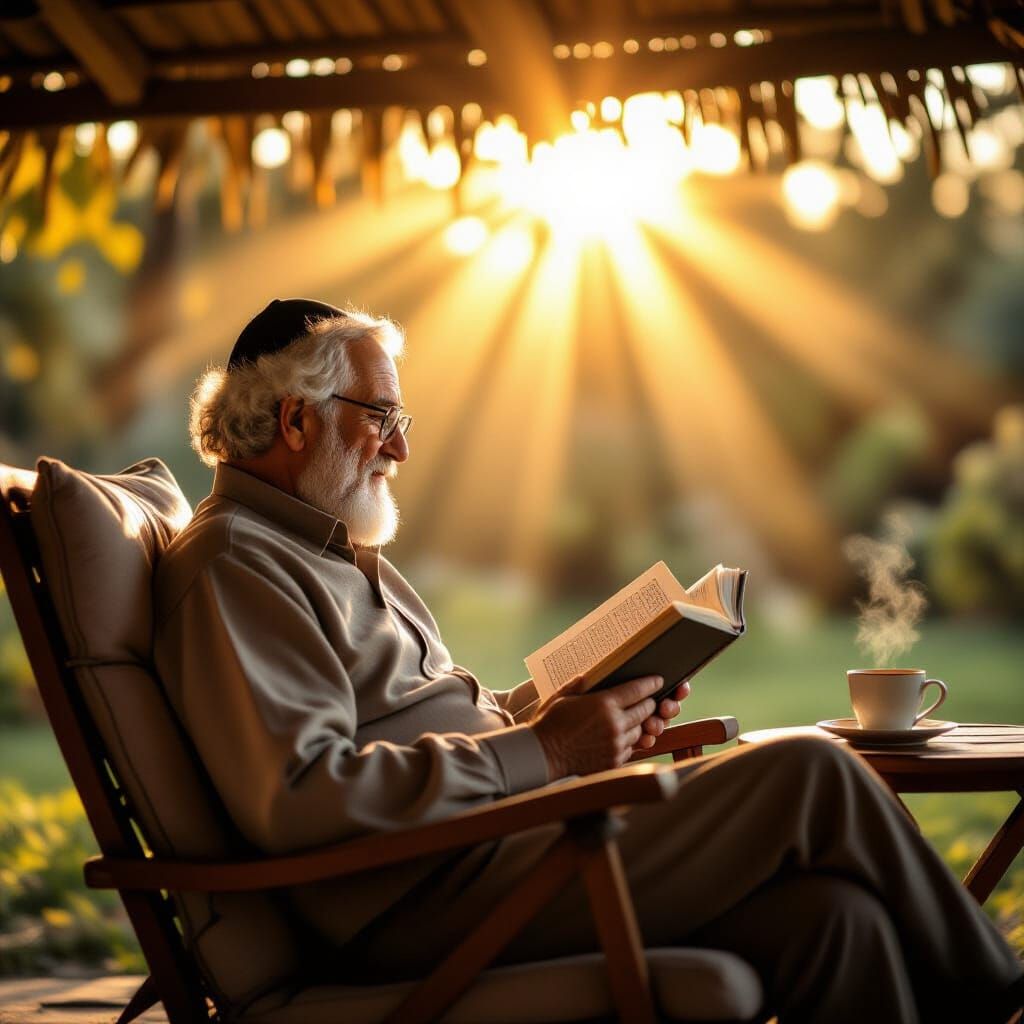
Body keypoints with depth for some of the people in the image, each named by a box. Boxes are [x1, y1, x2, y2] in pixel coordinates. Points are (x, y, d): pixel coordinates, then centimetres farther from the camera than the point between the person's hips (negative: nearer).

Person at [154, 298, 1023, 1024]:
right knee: (810, 777, -15)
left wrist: (581, 714, 9)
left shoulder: (333, 552, 25)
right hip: (424, 900, -10)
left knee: (831, 917, -12)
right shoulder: (231, 564, -8)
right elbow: (293, 798, -21)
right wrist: (539, 751, -18)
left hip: (493, 832, 10)